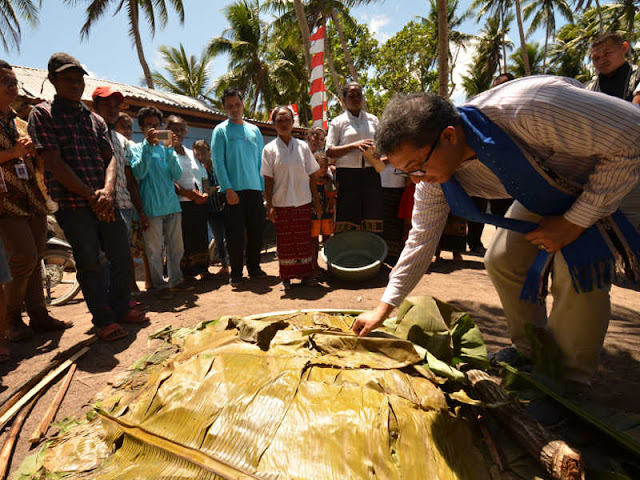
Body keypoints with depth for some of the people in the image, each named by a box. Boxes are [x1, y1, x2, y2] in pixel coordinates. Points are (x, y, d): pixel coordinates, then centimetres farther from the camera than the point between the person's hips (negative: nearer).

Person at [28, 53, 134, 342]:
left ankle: (120, 310, 25)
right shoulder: (42, 114, 2)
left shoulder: (95, 119, 16)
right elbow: (54, 163, -8)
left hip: (105, 203, 5)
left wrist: (107, 191, -12)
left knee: (122, 258, 7)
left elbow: (110, 157, 7)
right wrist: (91, 196, -13)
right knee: (90, 265, 0)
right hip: (73, 204, -4)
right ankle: (104, 321, 13)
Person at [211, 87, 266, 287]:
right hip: (233, 190, -4)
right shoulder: (220, 130, 3)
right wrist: (228, 189, -14)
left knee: (257, 230, 7)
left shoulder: (254, 130, 15)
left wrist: (264, 187, 6)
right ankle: (236, 272, 9)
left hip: (254, 189, 4)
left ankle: (254, 267, 22)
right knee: (235, 233, -1)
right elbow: (218, 162, -4)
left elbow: (261, 161, 15)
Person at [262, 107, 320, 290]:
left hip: (303, 201, 1)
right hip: (281, 203, -1)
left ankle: (306, 274, 19)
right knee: (284, 241, 5)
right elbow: (268, 179, -1)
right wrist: (269, 205, -6)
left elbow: (311, 176, 7)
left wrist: (316, 201, 4)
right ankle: (286, 277, 17)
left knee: (304, 239, 7)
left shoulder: (303, 146, 5)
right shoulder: (269, 149, 1)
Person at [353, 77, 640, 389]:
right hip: (544, 193, 6)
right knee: (501, 259, -3)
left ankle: (568, 379, -1)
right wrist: (384, 309, -9)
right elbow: (422, 238, -11)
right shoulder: (433, 172, -20)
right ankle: (531, 352, 18)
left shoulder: (527, 109, -42)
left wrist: (575, 221, -30)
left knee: (577, 268, -23)